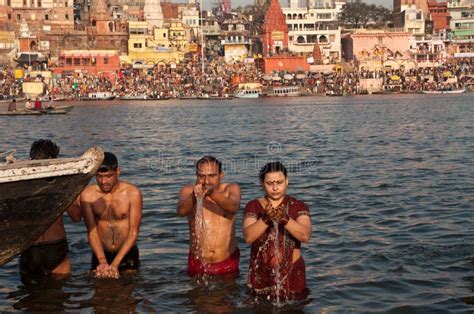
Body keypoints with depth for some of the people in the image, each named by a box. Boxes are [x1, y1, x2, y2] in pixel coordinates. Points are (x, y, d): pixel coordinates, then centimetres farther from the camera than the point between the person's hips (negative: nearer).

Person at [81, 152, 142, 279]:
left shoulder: (133, 193, -12)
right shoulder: (87, 195, -8)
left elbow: (133, 232, -13)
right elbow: (92, 231, -10)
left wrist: (115, 264, -21)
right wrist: (102, 261, -24)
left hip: (127, 254, -1)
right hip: (100, 254, 1)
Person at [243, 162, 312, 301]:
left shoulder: (298, 206, -2)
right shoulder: (253, 206, 0)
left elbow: (305, 236, -18)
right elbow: (248, 237, -14)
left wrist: (285, 219, -33)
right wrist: (266, 218, -29)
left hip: (291, 275, -1)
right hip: (260, 276, 1)